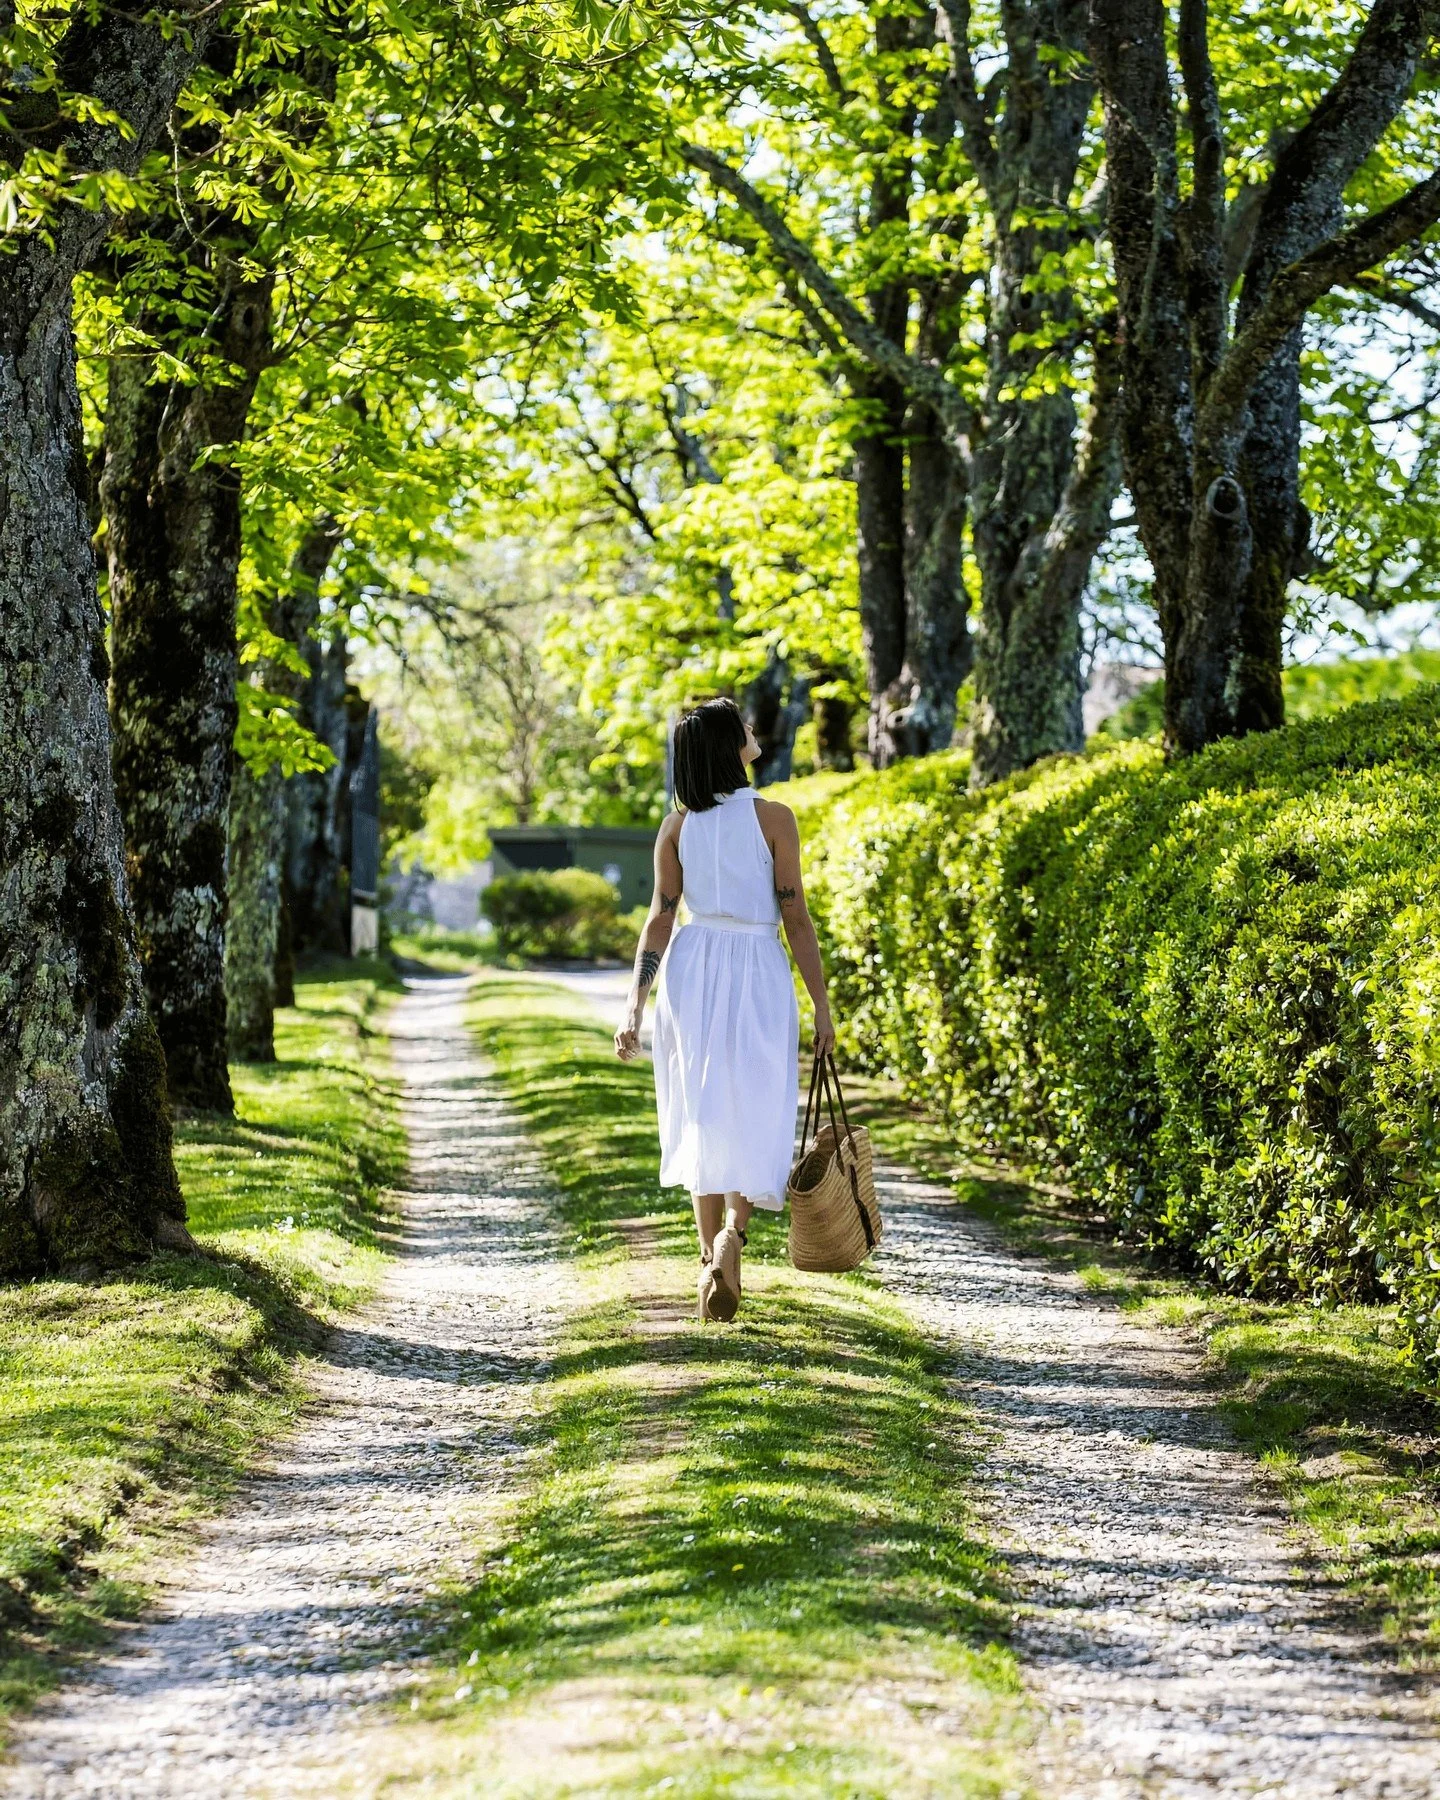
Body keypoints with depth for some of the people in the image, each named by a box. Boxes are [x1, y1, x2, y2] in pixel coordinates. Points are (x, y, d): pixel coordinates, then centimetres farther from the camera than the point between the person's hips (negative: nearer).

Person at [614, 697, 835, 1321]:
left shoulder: (677, 827, 2)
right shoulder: (773, 818, -7)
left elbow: (660, 919, -1)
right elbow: (797, 919, -7)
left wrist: (634, 1005, 1)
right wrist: (821, 1005, -2)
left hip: (693, 971, 3)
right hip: (758, 973, -3)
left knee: (704, 1116, 14)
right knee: (757, 1115, 4)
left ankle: (712, 1257, 19)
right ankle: (733, 1232, -21)